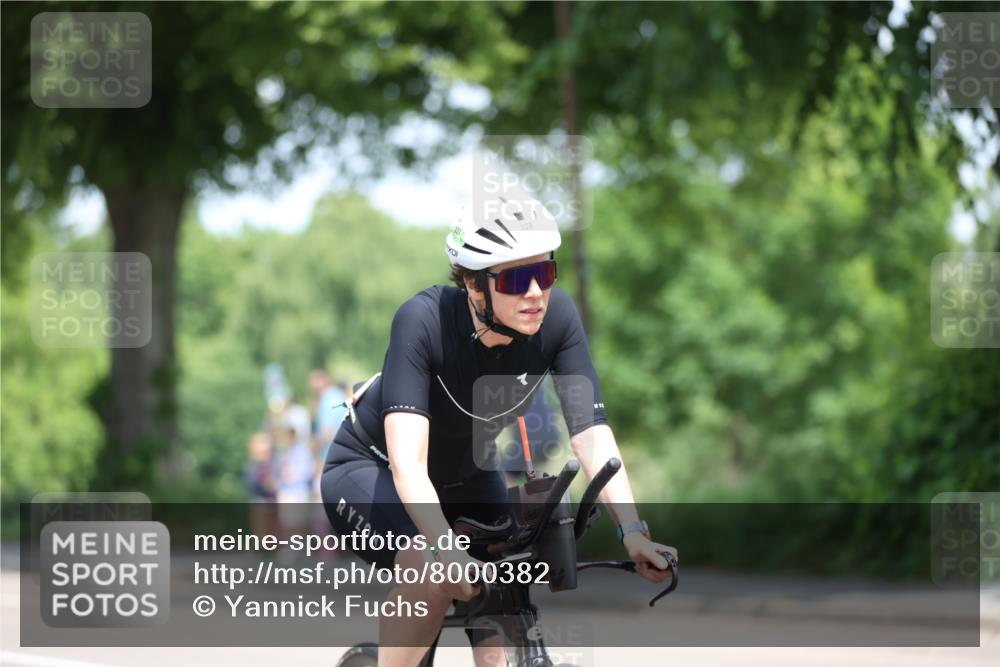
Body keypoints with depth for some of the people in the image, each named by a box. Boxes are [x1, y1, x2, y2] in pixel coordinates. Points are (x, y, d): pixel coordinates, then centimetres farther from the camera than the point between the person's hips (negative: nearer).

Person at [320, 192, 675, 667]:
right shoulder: (424, 320, -34)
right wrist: (447, 552, -56)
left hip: (467, 481, 5)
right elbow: (408, 461, -42)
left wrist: (633, 531, -40)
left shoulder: (556, 316, -23)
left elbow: (591, 433, -26)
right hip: (369, 471, -5)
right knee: (432, 572, -33)